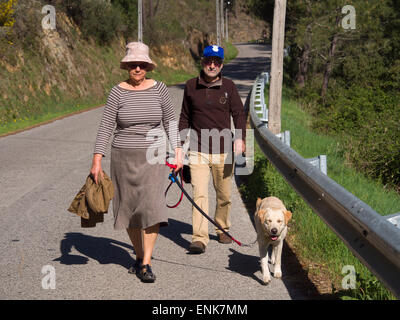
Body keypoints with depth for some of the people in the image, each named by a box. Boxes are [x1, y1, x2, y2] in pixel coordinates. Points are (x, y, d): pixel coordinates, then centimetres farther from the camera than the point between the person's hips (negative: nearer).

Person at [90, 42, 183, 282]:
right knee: (129, 208, 8)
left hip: (153, 157, 0)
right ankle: (139, 256, 26)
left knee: (152, 206, -14)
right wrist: (97, 160, -8)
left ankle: (146, 264, -11)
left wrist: (177, 149, 1)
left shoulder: (159, 89, 1)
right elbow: (106, 127, -2)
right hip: (124, 157, 1)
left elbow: (170, 121, 9)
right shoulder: (118, 92, -2)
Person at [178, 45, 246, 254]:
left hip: (223, 151, 0)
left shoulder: (228, 86, 3)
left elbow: (239, 114, 1)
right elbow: (185, 117, 15)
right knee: (199, 194, -11)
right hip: (197, 151, 0)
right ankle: (199, 239, -13)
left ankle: (222, 229, 33)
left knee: (224, 195, 11)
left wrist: (240, 138, -15)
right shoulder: (191, 86, 6)